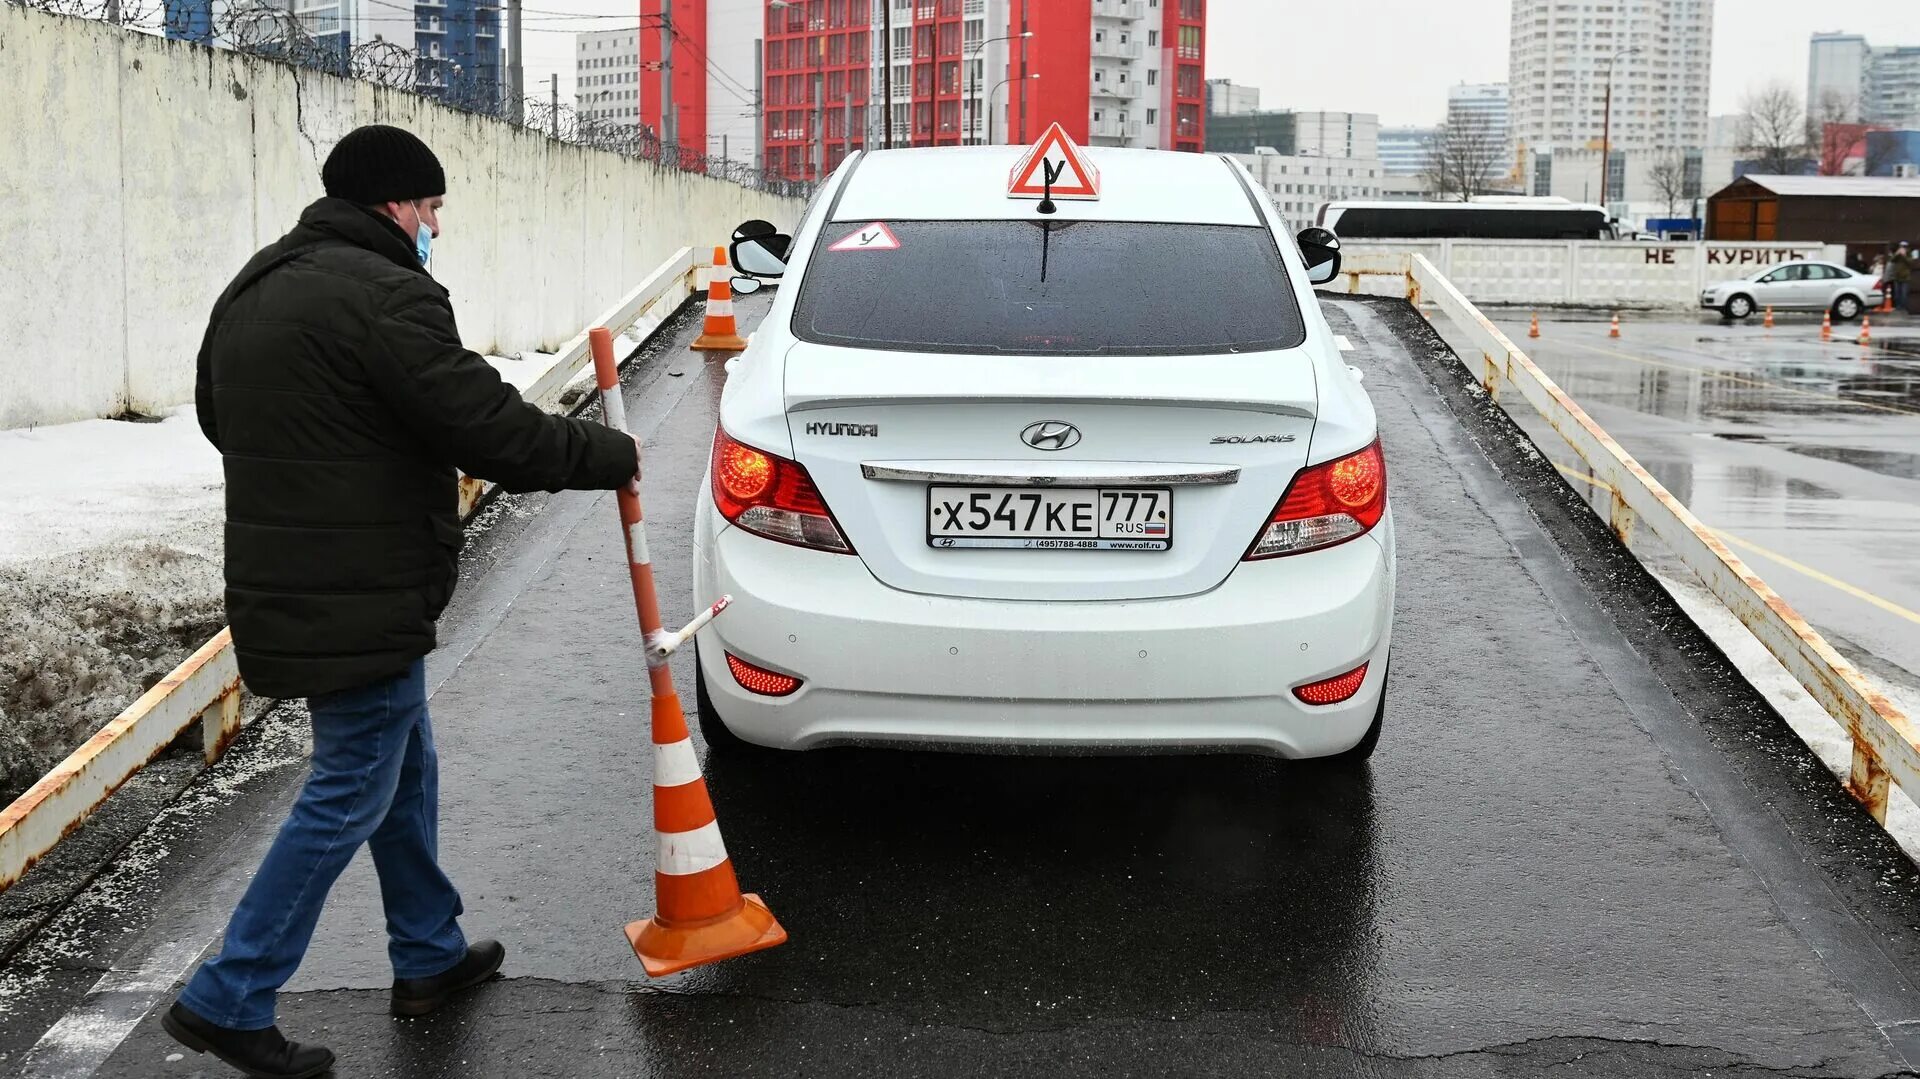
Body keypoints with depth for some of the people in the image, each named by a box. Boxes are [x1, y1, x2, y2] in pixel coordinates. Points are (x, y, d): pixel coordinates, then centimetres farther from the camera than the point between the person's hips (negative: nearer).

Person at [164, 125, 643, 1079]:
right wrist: (613, 456, -7)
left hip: (283, 586, 10)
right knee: (350, 796, 0)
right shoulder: (386, 295, -18)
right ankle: (227, 1001, 6)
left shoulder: (254, 289, 14)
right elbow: (492, 429, -20)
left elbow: (217, 414, 25)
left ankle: (430, 955, 33)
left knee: (405, 768, 21)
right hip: (360, 604, -10)